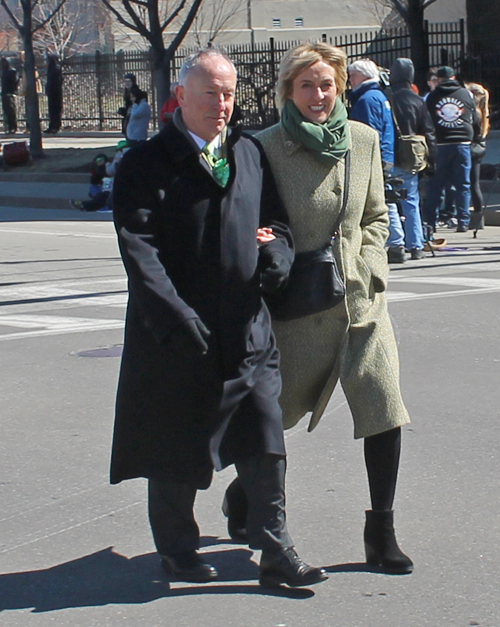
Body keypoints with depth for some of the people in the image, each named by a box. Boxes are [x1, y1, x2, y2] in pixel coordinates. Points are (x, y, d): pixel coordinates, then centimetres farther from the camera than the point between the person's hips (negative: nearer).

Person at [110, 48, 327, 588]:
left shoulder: (250, 154, 12)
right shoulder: (145, 164, -6)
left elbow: (276, 223, 18)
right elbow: (139, 251, -14)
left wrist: (276, 256, -5)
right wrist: (177, 318, -23)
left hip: (248, 332, 4)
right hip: (176, 337, -4)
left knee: (266, 446, 2)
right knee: (176, 452, 9)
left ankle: (275, 553, 11)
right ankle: (177, 550, 27)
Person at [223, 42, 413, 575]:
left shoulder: (364, 140, 5)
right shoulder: (266, 147, -7)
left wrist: (365, 270, 3)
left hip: (360, 298, 3)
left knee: (384, 407, -8)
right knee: (274, 410, 11)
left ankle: (381, 532, 3)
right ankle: (243, 494, 40)